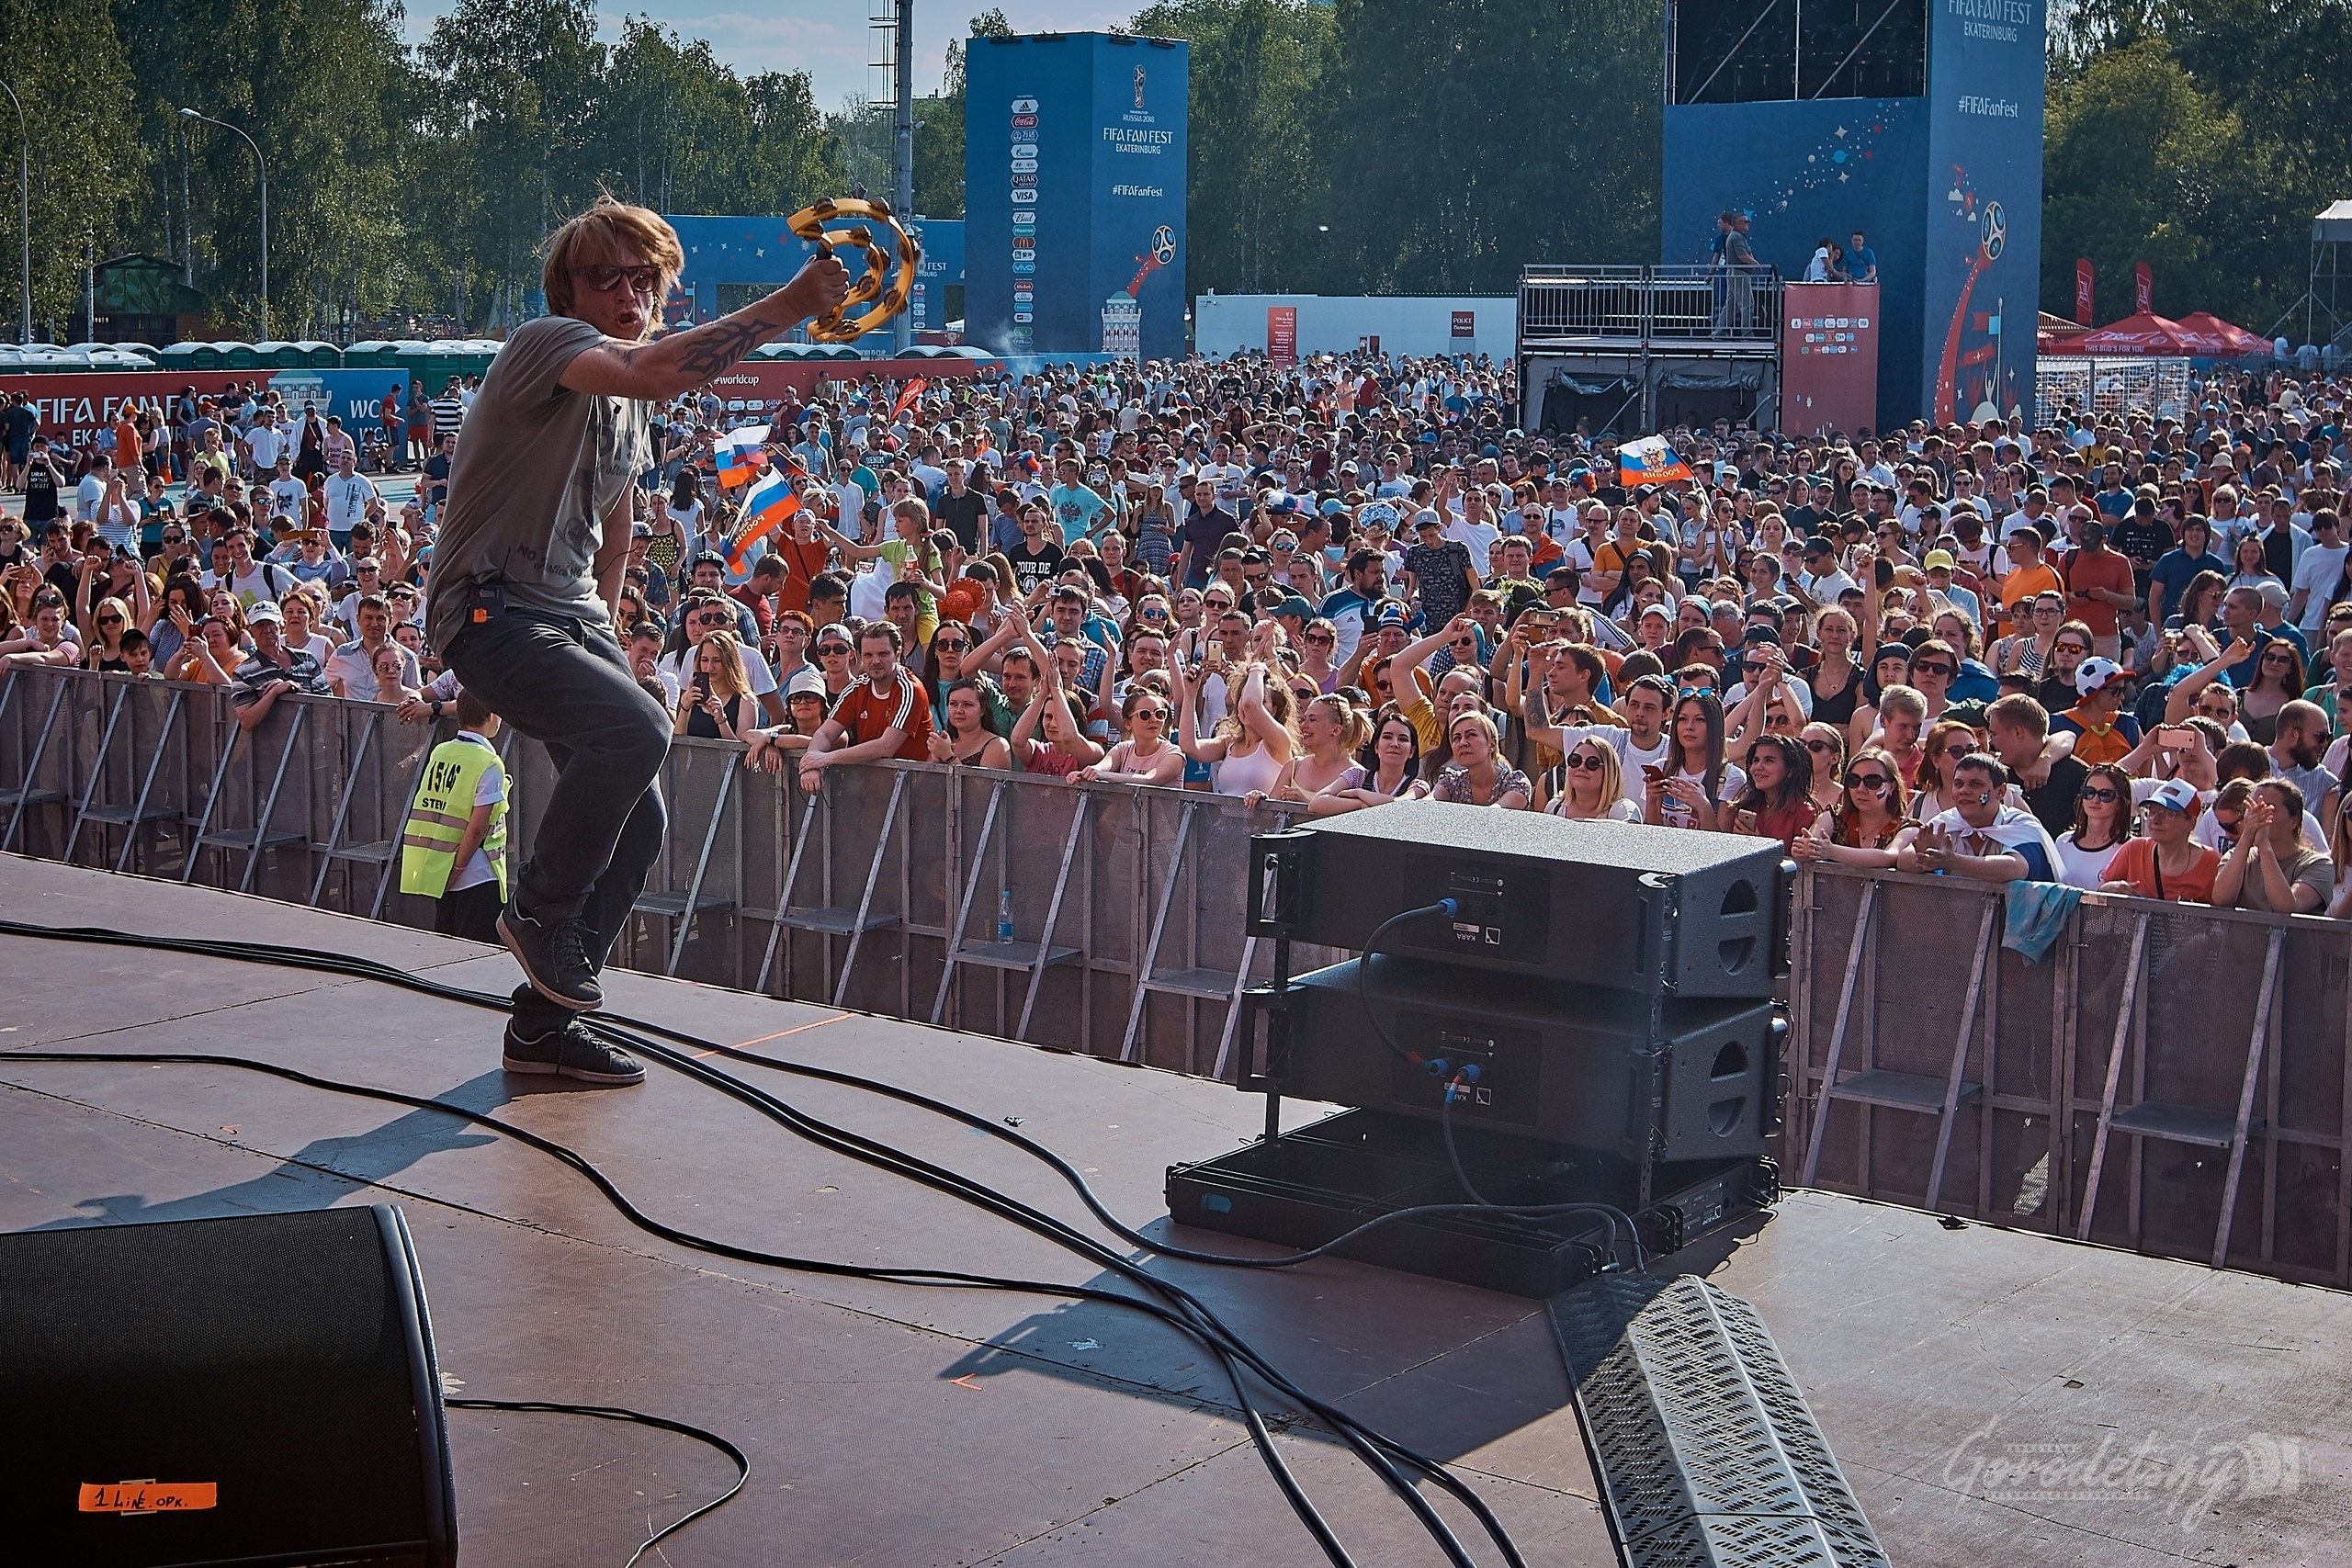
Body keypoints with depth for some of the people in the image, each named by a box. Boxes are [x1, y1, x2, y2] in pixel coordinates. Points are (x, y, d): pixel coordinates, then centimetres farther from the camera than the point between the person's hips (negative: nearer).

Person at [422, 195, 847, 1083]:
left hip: (572, 618, 9)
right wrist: (788, 306, -37)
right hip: (493, 612, -9)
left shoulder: (627, 399, 16)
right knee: (635, 728, -31)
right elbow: (652, 372, -36)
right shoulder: (547, 344, -14)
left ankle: (543, 1025, 16)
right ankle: (539, 913, -8)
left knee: (635, 821, 4)